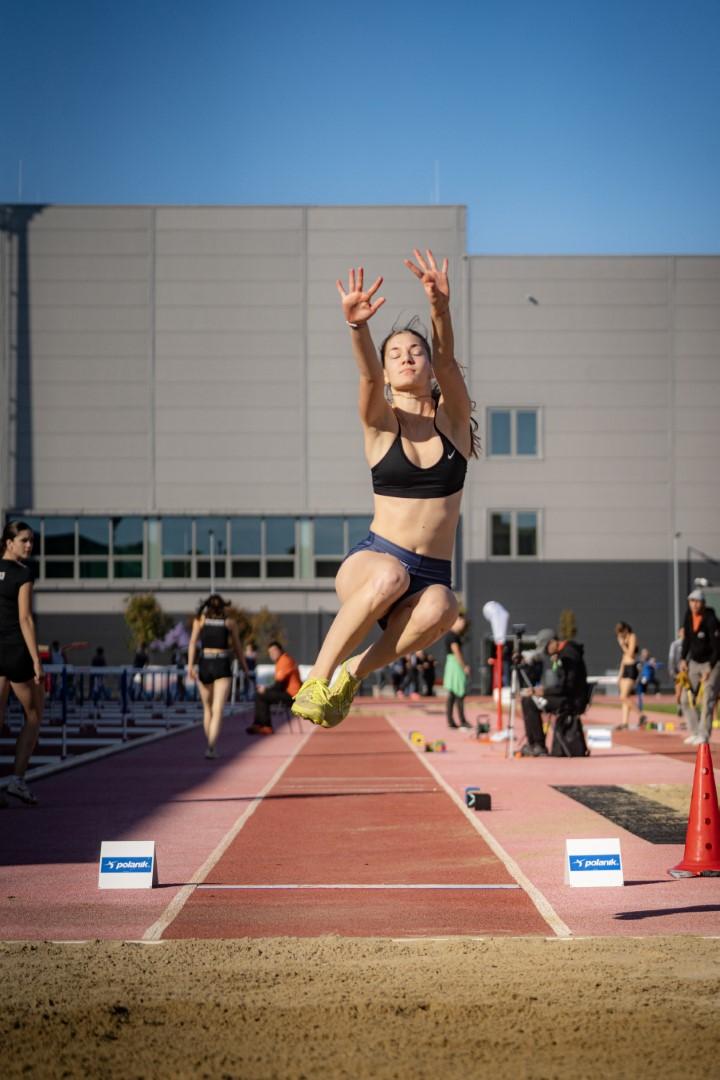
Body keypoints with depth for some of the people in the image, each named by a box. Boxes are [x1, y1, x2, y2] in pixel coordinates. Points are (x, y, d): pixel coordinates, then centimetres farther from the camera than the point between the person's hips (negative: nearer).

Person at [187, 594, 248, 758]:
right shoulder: (230, 623, 7)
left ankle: (211, 746, 26)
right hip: (223, 666, -2)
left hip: (204, 665, 2)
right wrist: (244, 667, 25)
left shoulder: (200, 620, 8)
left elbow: (193, 642, -4)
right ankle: (211, 747, -26)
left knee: (207, 709, 19)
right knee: (217, 710, -9)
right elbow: (237, 648, 13)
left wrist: (190, 665, -11)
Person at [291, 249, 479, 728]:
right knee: (390, 575, -39)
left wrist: (441, 308, -33)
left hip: (433, 577, 1)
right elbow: (368, 375, -17)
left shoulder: (453, 418, 7)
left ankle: (354, 673, -21)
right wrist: (357, 326, -39)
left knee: (439, 607, -37)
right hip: (370, 562, -1)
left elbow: (448, 360, -13)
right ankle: (317, 678, -28)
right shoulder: (381, 422, 5)